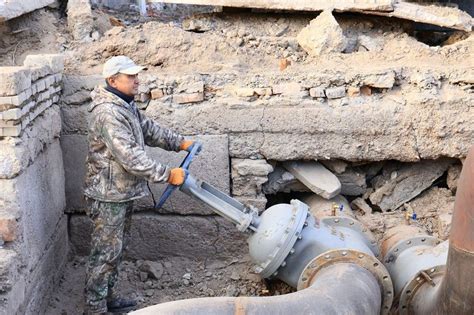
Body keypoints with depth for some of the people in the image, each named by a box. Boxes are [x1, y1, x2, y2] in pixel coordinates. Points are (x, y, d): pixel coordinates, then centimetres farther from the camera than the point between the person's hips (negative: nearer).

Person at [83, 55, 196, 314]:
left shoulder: (126, 105, 7)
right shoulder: (107, 113, -26)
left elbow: (149, 129, 19)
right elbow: (131, 156, -30)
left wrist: (180, 143, 12)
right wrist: (168, 175, -28)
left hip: (123, 192, 10)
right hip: (109, 195, -10)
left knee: (116, 248, 19)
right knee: (105, 252, -1)